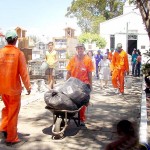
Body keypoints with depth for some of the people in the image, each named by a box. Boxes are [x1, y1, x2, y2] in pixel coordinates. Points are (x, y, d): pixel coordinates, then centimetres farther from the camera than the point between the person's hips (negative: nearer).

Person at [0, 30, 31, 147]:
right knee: (13, 112, 8)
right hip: (14, 88, -4)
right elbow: (23, 72, -12)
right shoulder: (19, 53, -12)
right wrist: (28, 87, -1)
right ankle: (11, 138, 16)